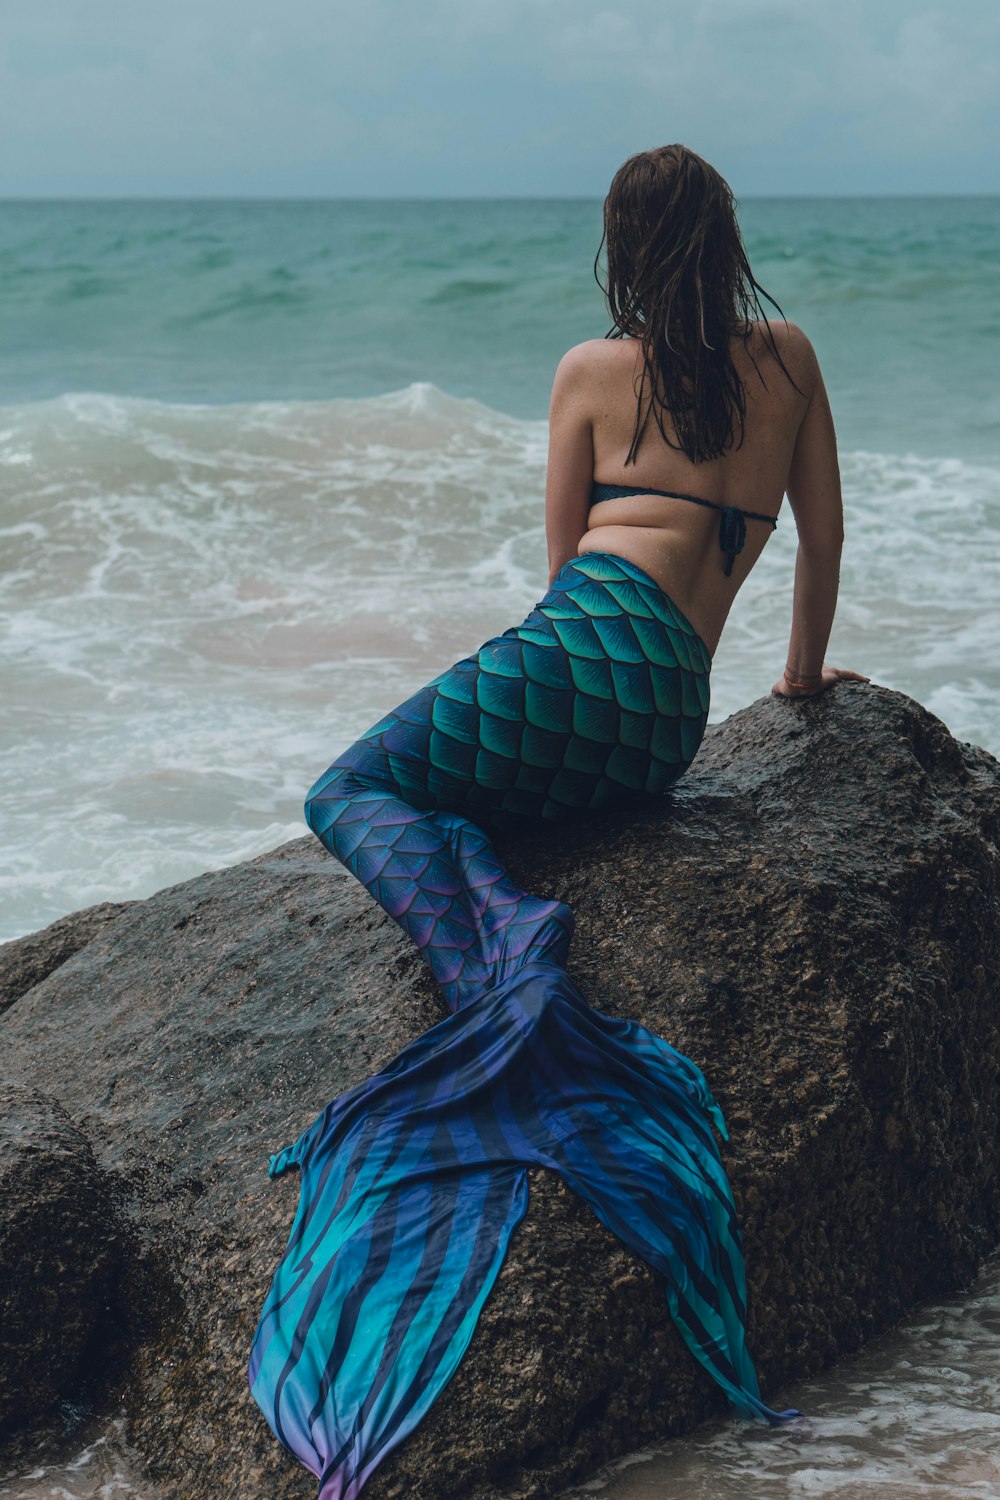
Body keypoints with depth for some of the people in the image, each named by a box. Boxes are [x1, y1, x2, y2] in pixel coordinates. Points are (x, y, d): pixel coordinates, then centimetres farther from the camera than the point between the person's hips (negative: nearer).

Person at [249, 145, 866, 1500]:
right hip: (672, 730, 5)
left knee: (351, 793, 4)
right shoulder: (788, 360, 18)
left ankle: (489, 938, -26)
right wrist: (804, 671, 37)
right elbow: (823, 533, 23)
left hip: (589, 642, -5)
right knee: (428, 787, 23)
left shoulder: (594, 372, 10)